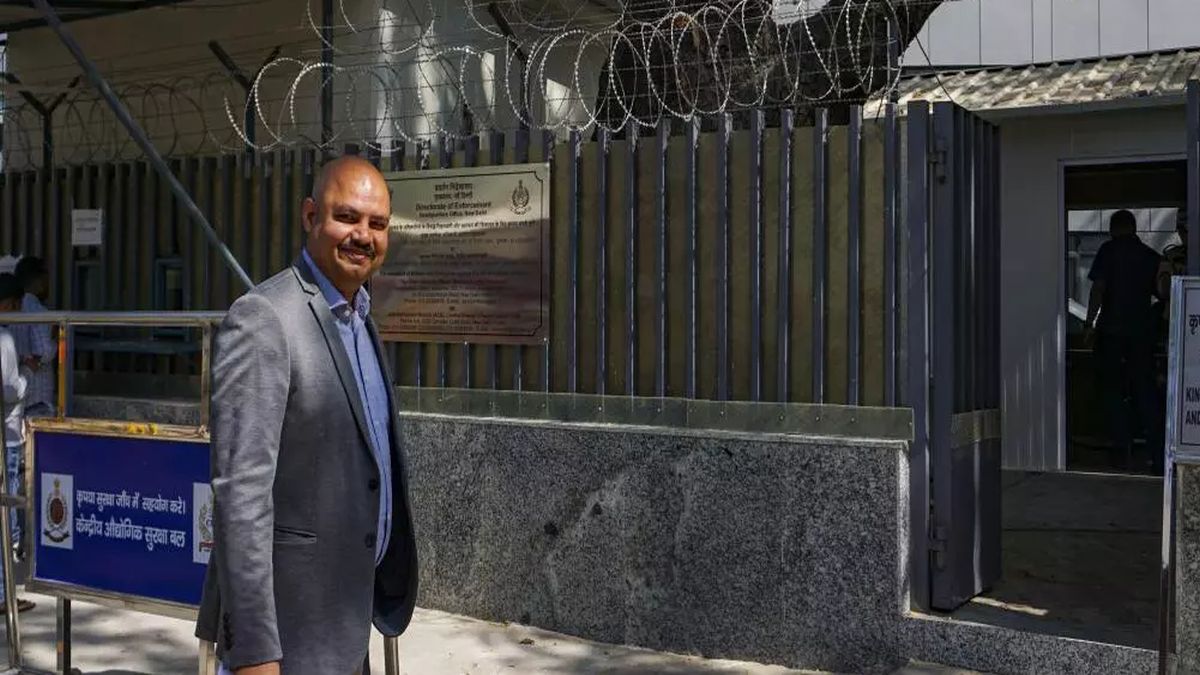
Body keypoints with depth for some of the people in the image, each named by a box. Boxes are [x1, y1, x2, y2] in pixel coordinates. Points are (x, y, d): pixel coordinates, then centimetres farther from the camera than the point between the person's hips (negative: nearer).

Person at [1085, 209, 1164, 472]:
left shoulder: (1108, 250, -3)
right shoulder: (1151, 256, 9)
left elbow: (1098, 288, -11)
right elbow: (1160, 292, 19)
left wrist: (1090, 324, -9)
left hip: (1111, 329, -3)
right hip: (1142, 330, 4)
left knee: (1112, 390, 6)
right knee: (1145, 392, 6)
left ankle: (1124, 446, -1)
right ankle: (1158, 455, 3)